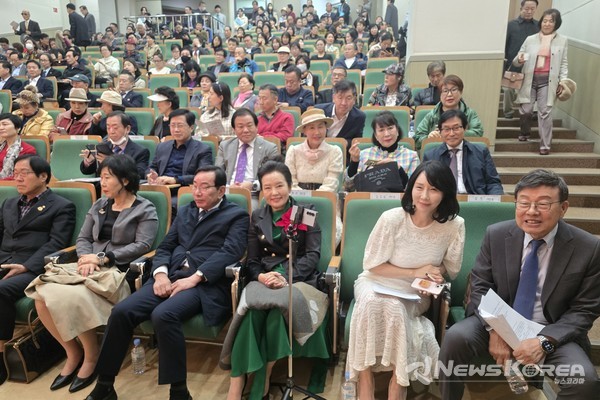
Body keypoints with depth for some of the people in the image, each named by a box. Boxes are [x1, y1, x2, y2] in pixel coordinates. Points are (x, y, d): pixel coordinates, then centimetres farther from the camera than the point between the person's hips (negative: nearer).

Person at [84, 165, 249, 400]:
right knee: (121, 311, -15)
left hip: (205, 284, -5)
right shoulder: (185, 211, 25)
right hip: (170, 277, 6)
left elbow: (230, 253, -9)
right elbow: (165, 247, 18)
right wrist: (160, 273, -4)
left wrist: (194, 278, -18)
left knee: (163, 315, -32)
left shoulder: (237, 216, 6)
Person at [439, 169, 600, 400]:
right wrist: (494, 330, -19)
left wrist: (544, 341, -22)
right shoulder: (496, 235, -6)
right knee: (456, 337, -27)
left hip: (553, 333, 0)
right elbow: (480, 287, -2)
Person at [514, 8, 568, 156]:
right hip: (530, 79, 1)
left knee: (545, 112, -9)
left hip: (548, 81, -1)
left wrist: (562, 81, 0)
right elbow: (516, 61, 9)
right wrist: (519, 60, -15)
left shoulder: (562, 41, 8)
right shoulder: (530, 39, 8)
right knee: (525, 110, -2)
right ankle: (525, 133, 29)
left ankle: (545, 145, -5)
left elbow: (564, 63, 10)